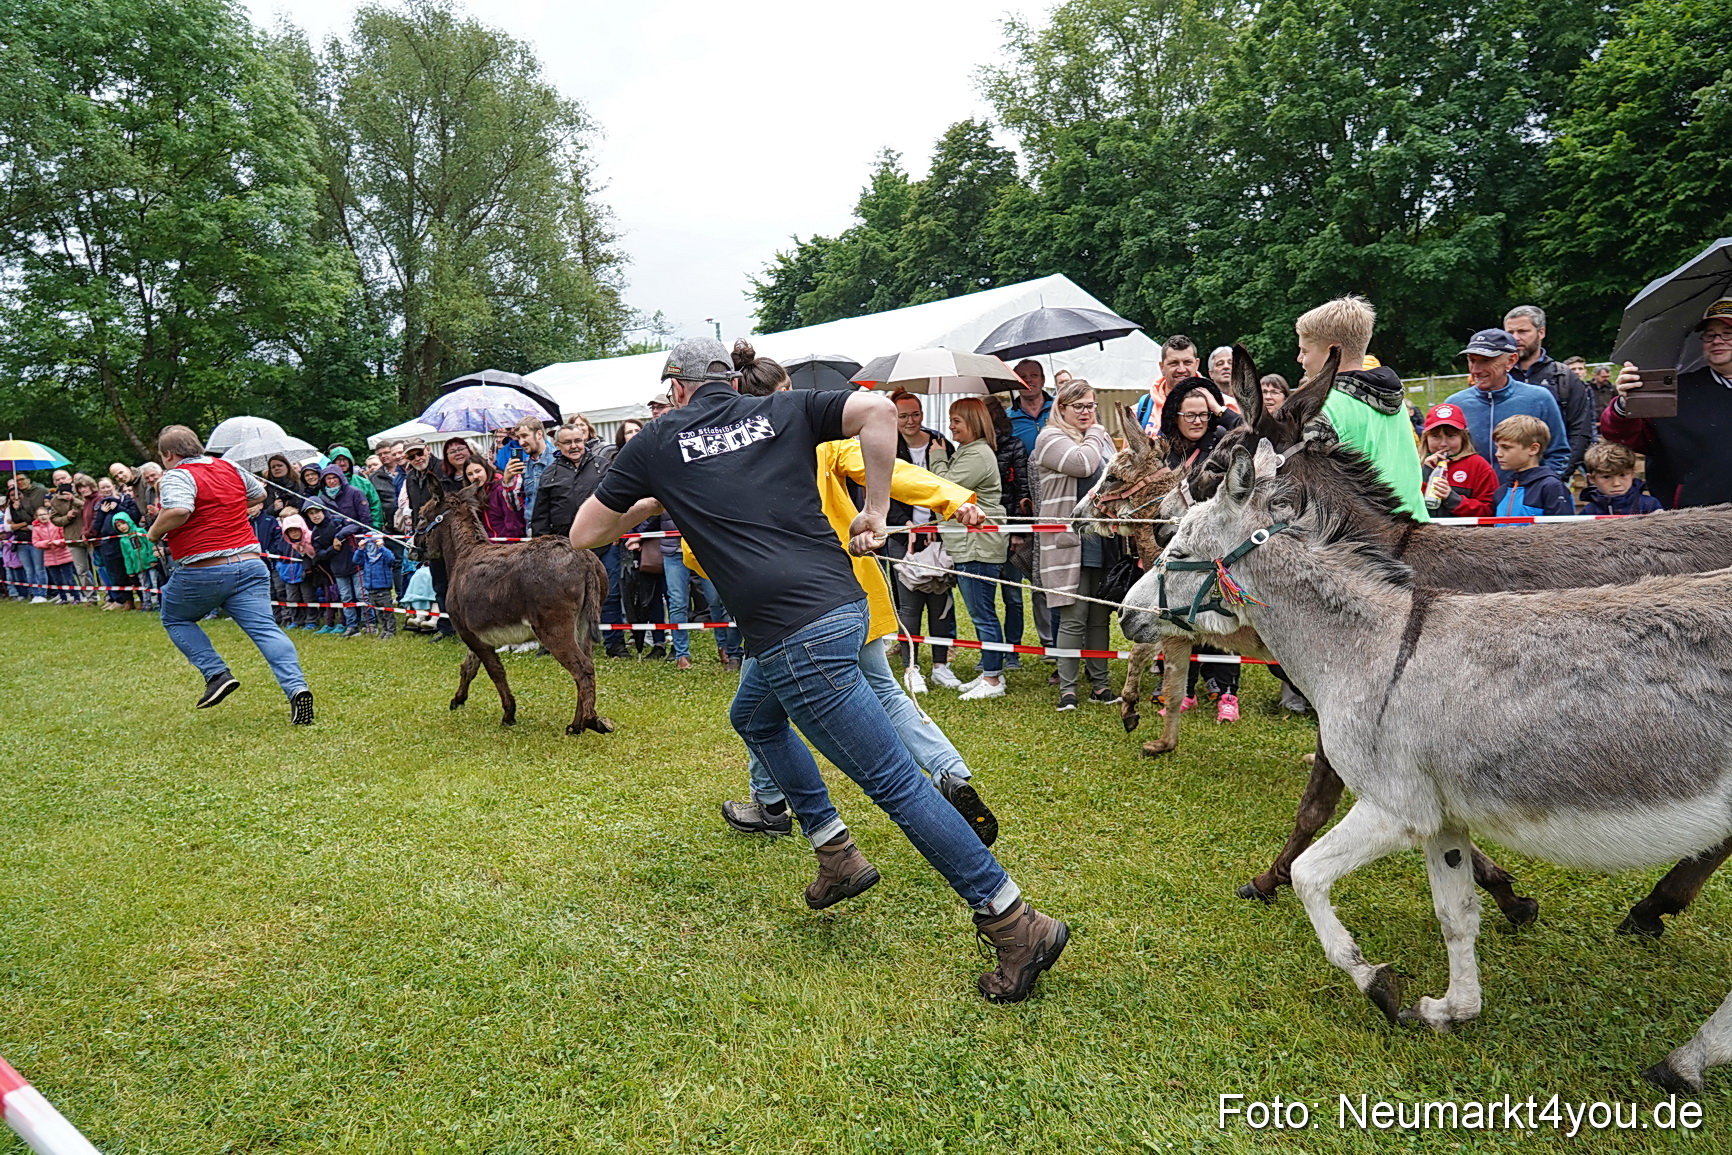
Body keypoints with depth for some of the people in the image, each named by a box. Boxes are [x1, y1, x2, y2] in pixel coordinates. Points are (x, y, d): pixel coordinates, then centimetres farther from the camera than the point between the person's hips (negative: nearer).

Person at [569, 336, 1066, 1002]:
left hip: (796, 634, -6)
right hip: (842, 604, 6)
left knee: (893, 780, -1)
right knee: (753, 716, 30)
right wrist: (875, 512, 3)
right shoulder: (783, 411, 13)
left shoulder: (658, 441, 7)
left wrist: (650, 504, 31)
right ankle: (838, 857, 32)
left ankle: (1015, 923, 5)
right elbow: (877, 410, -4)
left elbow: (583, 535, 16)